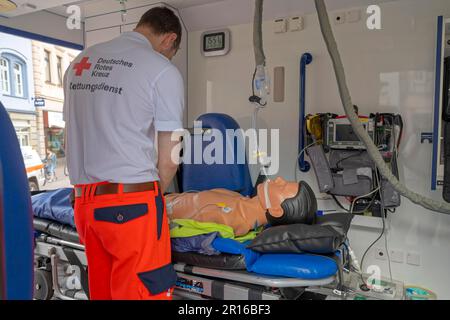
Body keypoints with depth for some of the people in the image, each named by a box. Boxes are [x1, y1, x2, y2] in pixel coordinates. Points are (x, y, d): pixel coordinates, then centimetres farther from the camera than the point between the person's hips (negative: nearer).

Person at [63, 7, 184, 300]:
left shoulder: (80, 62, 13)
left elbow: (77, 135, 16)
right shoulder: (163, 70, -6)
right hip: (131, 203, -6)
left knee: (102, 290, 18)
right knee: (142, 291, 5)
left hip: (83, 201, 7)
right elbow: (168, 161, -5)